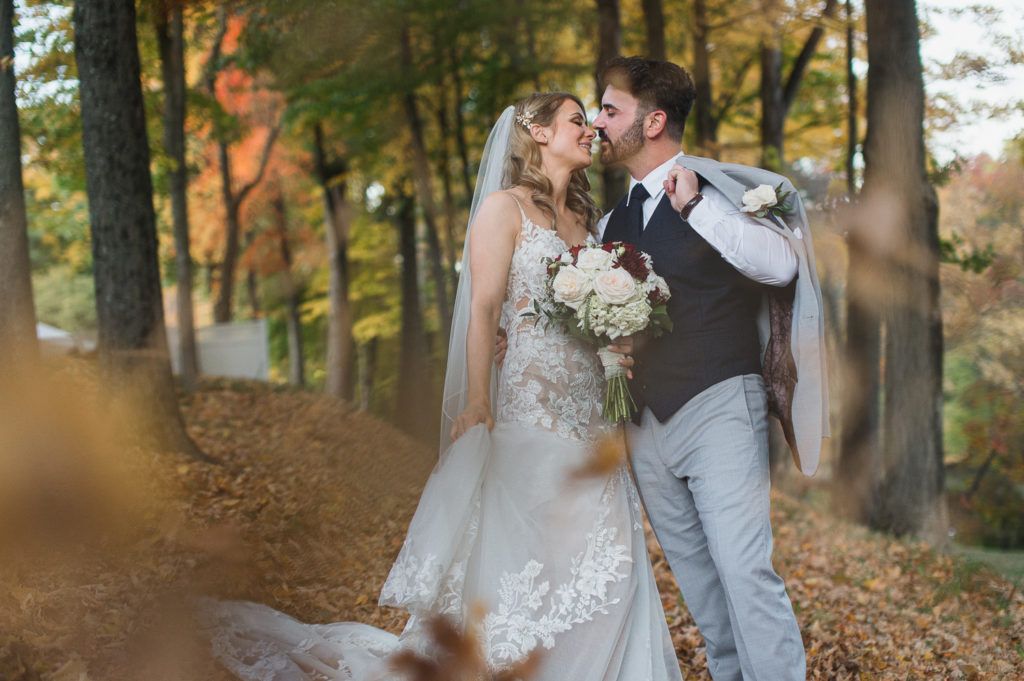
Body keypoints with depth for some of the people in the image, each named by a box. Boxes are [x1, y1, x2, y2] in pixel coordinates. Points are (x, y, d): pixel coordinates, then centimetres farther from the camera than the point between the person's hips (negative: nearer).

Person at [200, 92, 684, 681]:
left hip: (594, 419, 6)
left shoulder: (587, 218, 19)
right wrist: (477, 406, -14)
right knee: (521, 556, -7)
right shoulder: (506, 206, 0)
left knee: (602, 562, 1)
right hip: (532, 412, -6)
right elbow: (485, 308, -7)